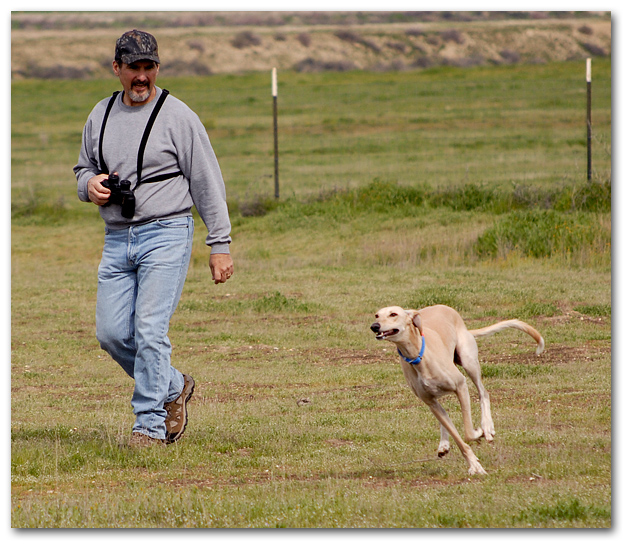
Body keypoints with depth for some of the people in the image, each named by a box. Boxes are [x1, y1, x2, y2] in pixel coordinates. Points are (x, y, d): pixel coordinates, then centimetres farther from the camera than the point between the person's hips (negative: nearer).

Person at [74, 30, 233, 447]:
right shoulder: (101, 115, 11)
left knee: (149, 331, -14)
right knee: (112, 333, 2)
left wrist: (220, 245, -7)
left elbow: (208, 183, -3)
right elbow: (84, 168, 25)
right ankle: (174, 388, 24)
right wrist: (90, 184, -1)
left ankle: (150, 425, -7)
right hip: (117, 238, 6)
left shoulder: (178, 116, -5)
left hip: (165, 235, -6)